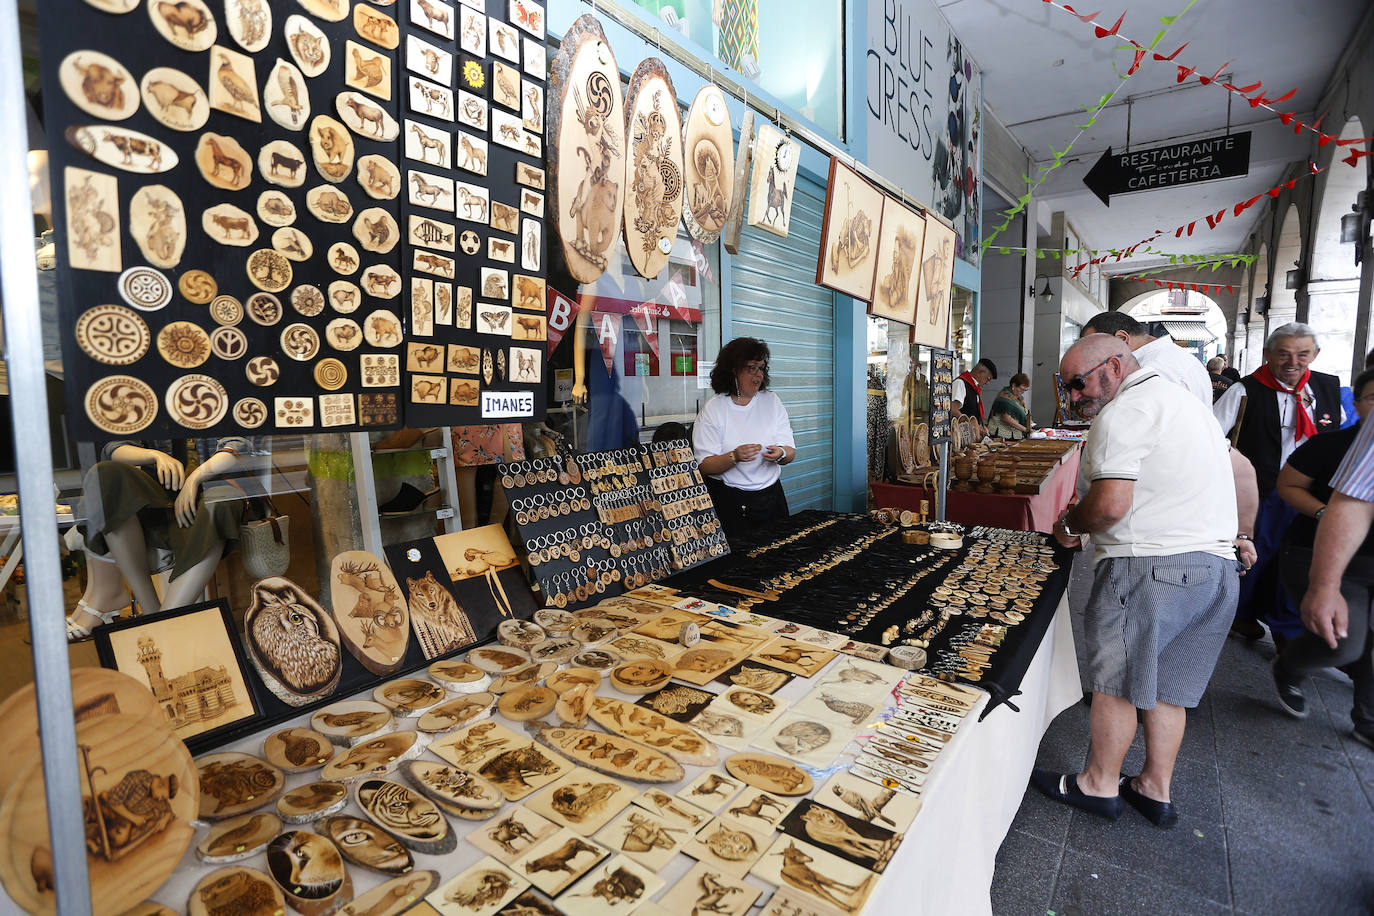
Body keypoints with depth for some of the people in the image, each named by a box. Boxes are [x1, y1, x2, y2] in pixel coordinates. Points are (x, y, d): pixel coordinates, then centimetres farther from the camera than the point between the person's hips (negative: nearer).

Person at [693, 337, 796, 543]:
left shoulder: (772, 402, 4)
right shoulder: (713, 409, -7)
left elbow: (791, 452, 2)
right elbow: (705, 465, -13)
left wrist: (781, 454, -20)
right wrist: (734, 457, -29)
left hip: (770, 497, 4)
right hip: (728, 501, -4)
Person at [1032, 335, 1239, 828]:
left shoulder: (1125, 412, -12)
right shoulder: (1187, 402, 20)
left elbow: (1111, 503, -23)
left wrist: (1069, 524, -4)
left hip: (1148, 566, -10)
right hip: (1217, 565, 10)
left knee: (1117, 681, 5)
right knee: (1167, 686, 17)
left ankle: (1098, 785, 19)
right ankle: (1156, 789, 28)